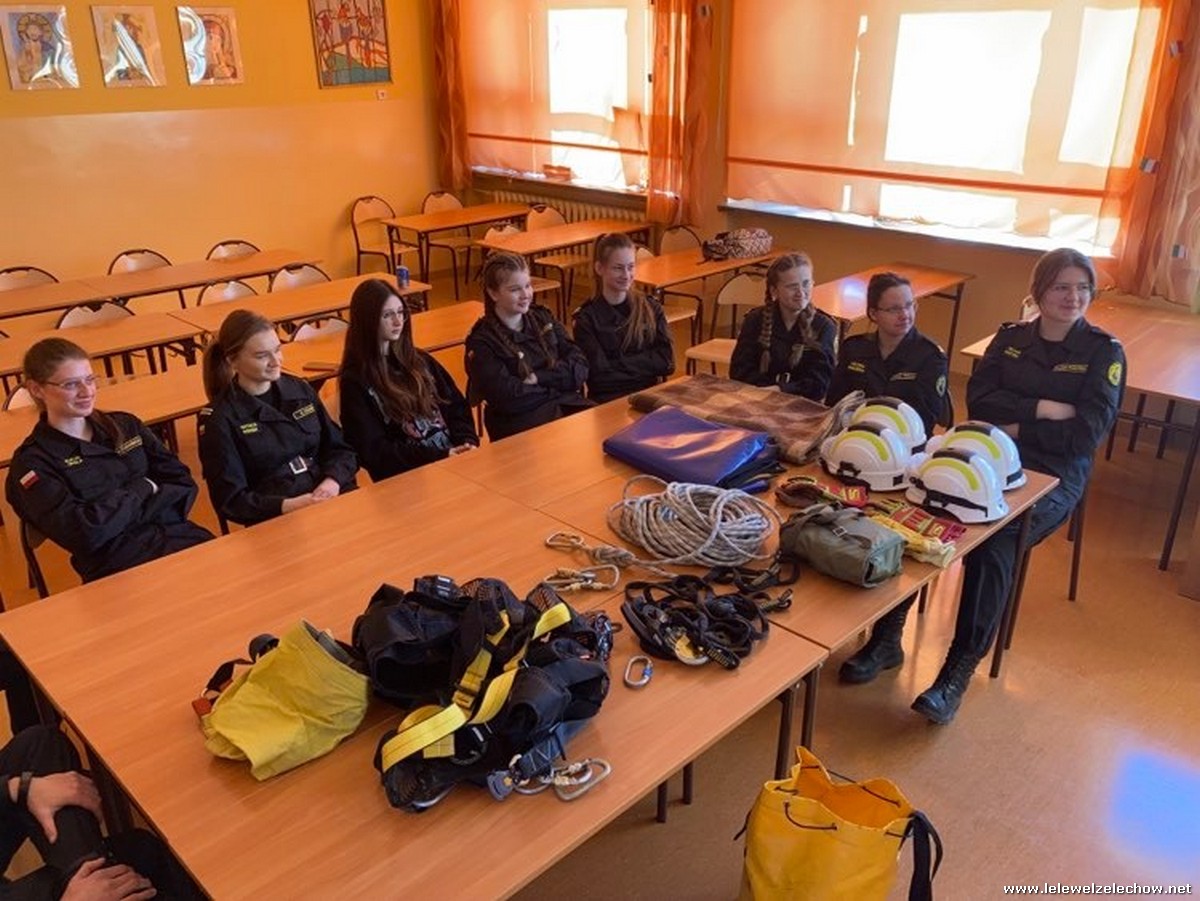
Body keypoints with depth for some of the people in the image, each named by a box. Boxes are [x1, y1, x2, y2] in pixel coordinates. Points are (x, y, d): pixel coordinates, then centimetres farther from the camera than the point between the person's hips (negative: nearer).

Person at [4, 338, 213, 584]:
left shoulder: (126, 425, 16)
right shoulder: (33, 463, 2)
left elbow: (184, 483, 8)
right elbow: (85, 532, -11)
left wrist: (127, 513, -6)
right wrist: (142, 488, 0)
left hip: (181, 537, 5)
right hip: (120, 569, -5)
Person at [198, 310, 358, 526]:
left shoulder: (301, 390, 11)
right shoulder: (220, 419, -2)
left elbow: (341, 449, 12)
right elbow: (231, 500, -3)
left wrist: (332, 482, -9)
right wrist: (288, 506, -18)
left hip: (331, 498, 5)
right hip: (276, 520, -5)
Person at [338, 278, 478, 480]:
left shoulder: (419, 360, 17)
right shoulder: (355, 381, 0)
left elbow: (456, 406, 14)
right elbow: (373, 451, -6)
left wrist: (467, 443, -7)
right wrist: (440, 456, -14)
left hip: (452, 457, 6)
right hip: (405, 477, -5)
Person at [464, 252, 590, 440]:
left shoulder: (543, 318, 12)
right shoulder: (482, 343, -3)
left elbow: (580, 367, 4)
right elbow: (509, 398, -14)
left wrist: (539, 378, -10)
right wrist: (558, 384, -5)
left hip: (567, 406, 6)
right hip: (520, 422, -5)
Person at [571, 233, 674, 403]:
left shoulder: (651, 308, 14)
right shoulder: (586, 318, 4)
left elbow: (666, 362, 3)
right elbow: (599, 371, -6)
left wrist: (618, 365, -4)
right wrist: (646, 364, -4)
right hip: (607, 400, -3)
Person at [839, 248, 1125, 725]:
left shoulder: (1104, 351, 4)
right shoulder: (1010, 337, 13)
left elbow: (1087, 432, -7)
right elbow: (978, 401, 1)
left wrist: (1015, 425, -7)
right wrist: (1042, 408, -10)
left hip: (1053, 476, -3)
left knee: (993, 543, -34)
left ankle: (958, 673, -25)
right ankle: (886, 638, -15)